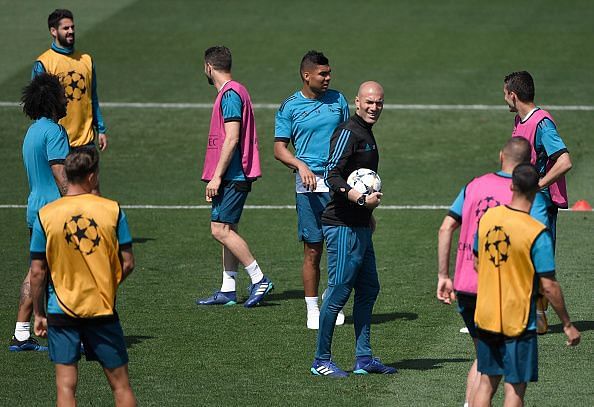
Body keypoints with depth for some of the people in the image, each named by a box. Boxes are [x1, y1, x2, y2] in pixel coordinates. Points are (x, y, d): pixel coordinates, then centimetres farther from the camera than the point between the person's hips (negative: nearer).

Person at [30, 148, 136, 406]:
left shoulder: (45, 215, -6)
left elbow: (37, 272, -3)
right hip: (103, 309, 0)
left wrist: (39, 314, 7)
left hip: (61, 310, 0)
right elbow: (127, 263, -3)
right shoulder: (113, 211, -6)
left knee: (66, 386, 2)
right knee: (120, 385, 9)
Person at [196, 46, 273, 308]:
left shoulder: (230, 94, -14)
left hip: (232, 176, -10)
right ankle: (227, 291, 12)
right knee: (226, 230, 10)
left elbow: (232, 138, -21)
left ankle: (259, 280, -8)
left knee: (221, 230, -11)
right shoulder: (233, 92, 18)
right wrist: (217, 177, 24)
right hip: (233, 177, 10)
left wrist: (216, 176, -20)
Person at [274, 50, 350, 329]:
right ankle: (313, 311, 8)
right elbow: (279, 149, 1)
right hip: (310, 185, -3)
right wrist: (301, 165, -16)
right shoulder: (290, 107, 1)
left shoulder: (337, 100, 11)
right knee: (313, 250, 0)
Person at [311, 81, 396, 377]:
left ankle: (364, 359, 19)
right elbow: (332, 176, -22)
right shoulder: (348, 133, -13)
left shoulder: (365, 134, 18)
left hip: (359, 226, 10)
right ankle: (321, 361, 1)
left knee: (368, 290, 13)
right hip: (343, 227, -10)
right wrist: (361, 199, -29)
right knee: (339, 291, -6)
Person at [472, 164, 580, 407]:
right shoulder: (537, 234, -18)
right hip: (518, 322, -5)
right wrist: (567, 325, -6)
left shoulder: (488, 218, -2)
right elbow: (549, 287, -16)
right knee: (515, 387, 2)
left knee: (487, 382, 14)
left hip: (485, 316, 5)